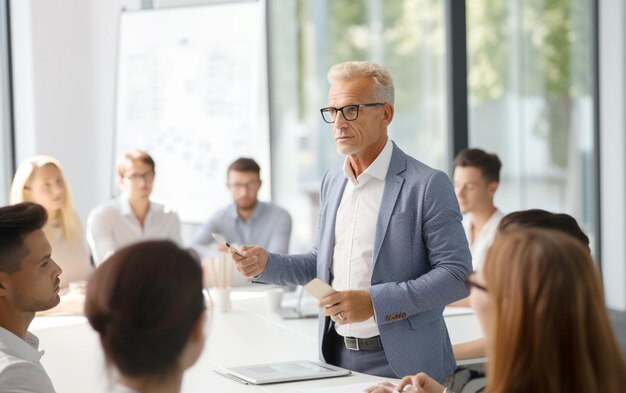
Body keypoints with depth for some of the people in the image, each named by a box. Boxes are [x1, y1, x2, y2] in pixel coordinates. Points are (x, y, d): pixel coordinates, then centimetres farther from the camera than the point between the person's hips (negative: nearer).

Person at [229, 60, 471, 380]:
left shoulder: (427, 185, -12)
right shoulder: (332, 182, 10)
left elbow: (457, 273, -15)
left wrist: (374, 302, -21)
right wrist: (266, 264, 0)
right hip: (337, 356, 6)